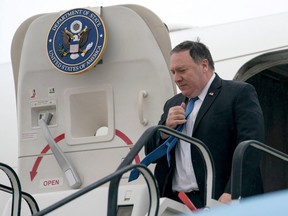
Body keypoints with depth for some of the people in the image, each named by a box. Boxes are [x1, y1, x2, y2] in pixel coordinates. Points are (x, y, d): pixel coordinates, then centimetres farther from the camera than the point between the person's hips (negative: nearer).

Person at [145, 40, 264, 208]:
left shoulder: (240, 93, 2)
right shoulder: (173, 105, 24)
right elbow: (151, 153, 24)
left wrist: (231, 195, -21)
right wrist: (166, 128, 3)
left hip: (217, 202, -5)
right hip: (174, 204, 6)